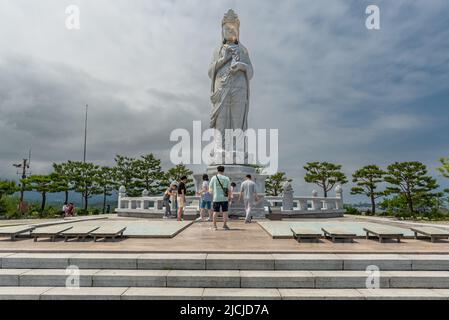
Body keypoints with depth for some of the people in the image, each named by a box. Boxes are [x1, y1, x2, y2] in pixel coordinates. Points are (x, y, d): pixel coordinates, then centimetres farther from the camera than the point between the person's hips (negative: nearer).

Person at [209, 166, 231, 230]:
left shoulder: (214, 178, 2)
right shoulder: (226, 178, 1)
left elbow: (210, 188, 6)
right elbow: (229, 190, 1)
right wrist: (229, 198, 10)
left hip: (216, 198, 1)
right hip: (224, 198, -1)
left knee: (215, 212, 7)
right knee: (225, 211, 7)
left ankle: (214, 226, 9)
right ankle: (225, 225, 6)